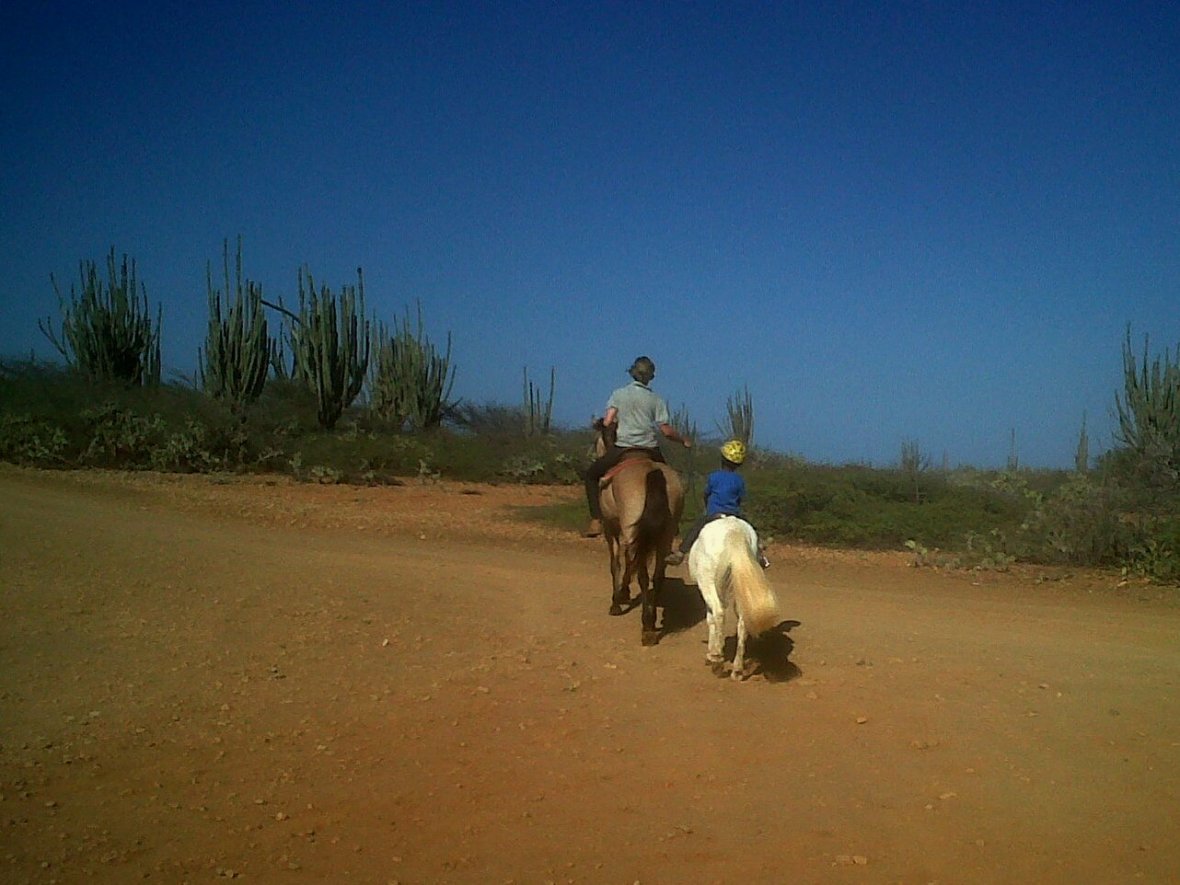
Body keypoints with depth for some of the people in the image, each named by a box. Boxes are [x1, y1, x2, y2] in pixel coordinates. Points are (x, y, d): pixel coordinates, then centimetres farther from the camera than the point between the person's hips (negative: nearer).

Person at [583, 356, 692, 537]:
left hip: (621, 449, -1)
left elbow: (607, 422, -6)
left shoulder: (618, 394, 2)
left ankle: (596, 520, 4)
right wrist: (683, 440, 16)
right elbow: (666, 431, -1)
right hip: (651, 451, 1)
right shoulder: (656, 399, 4)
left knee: (591, 474, 18)